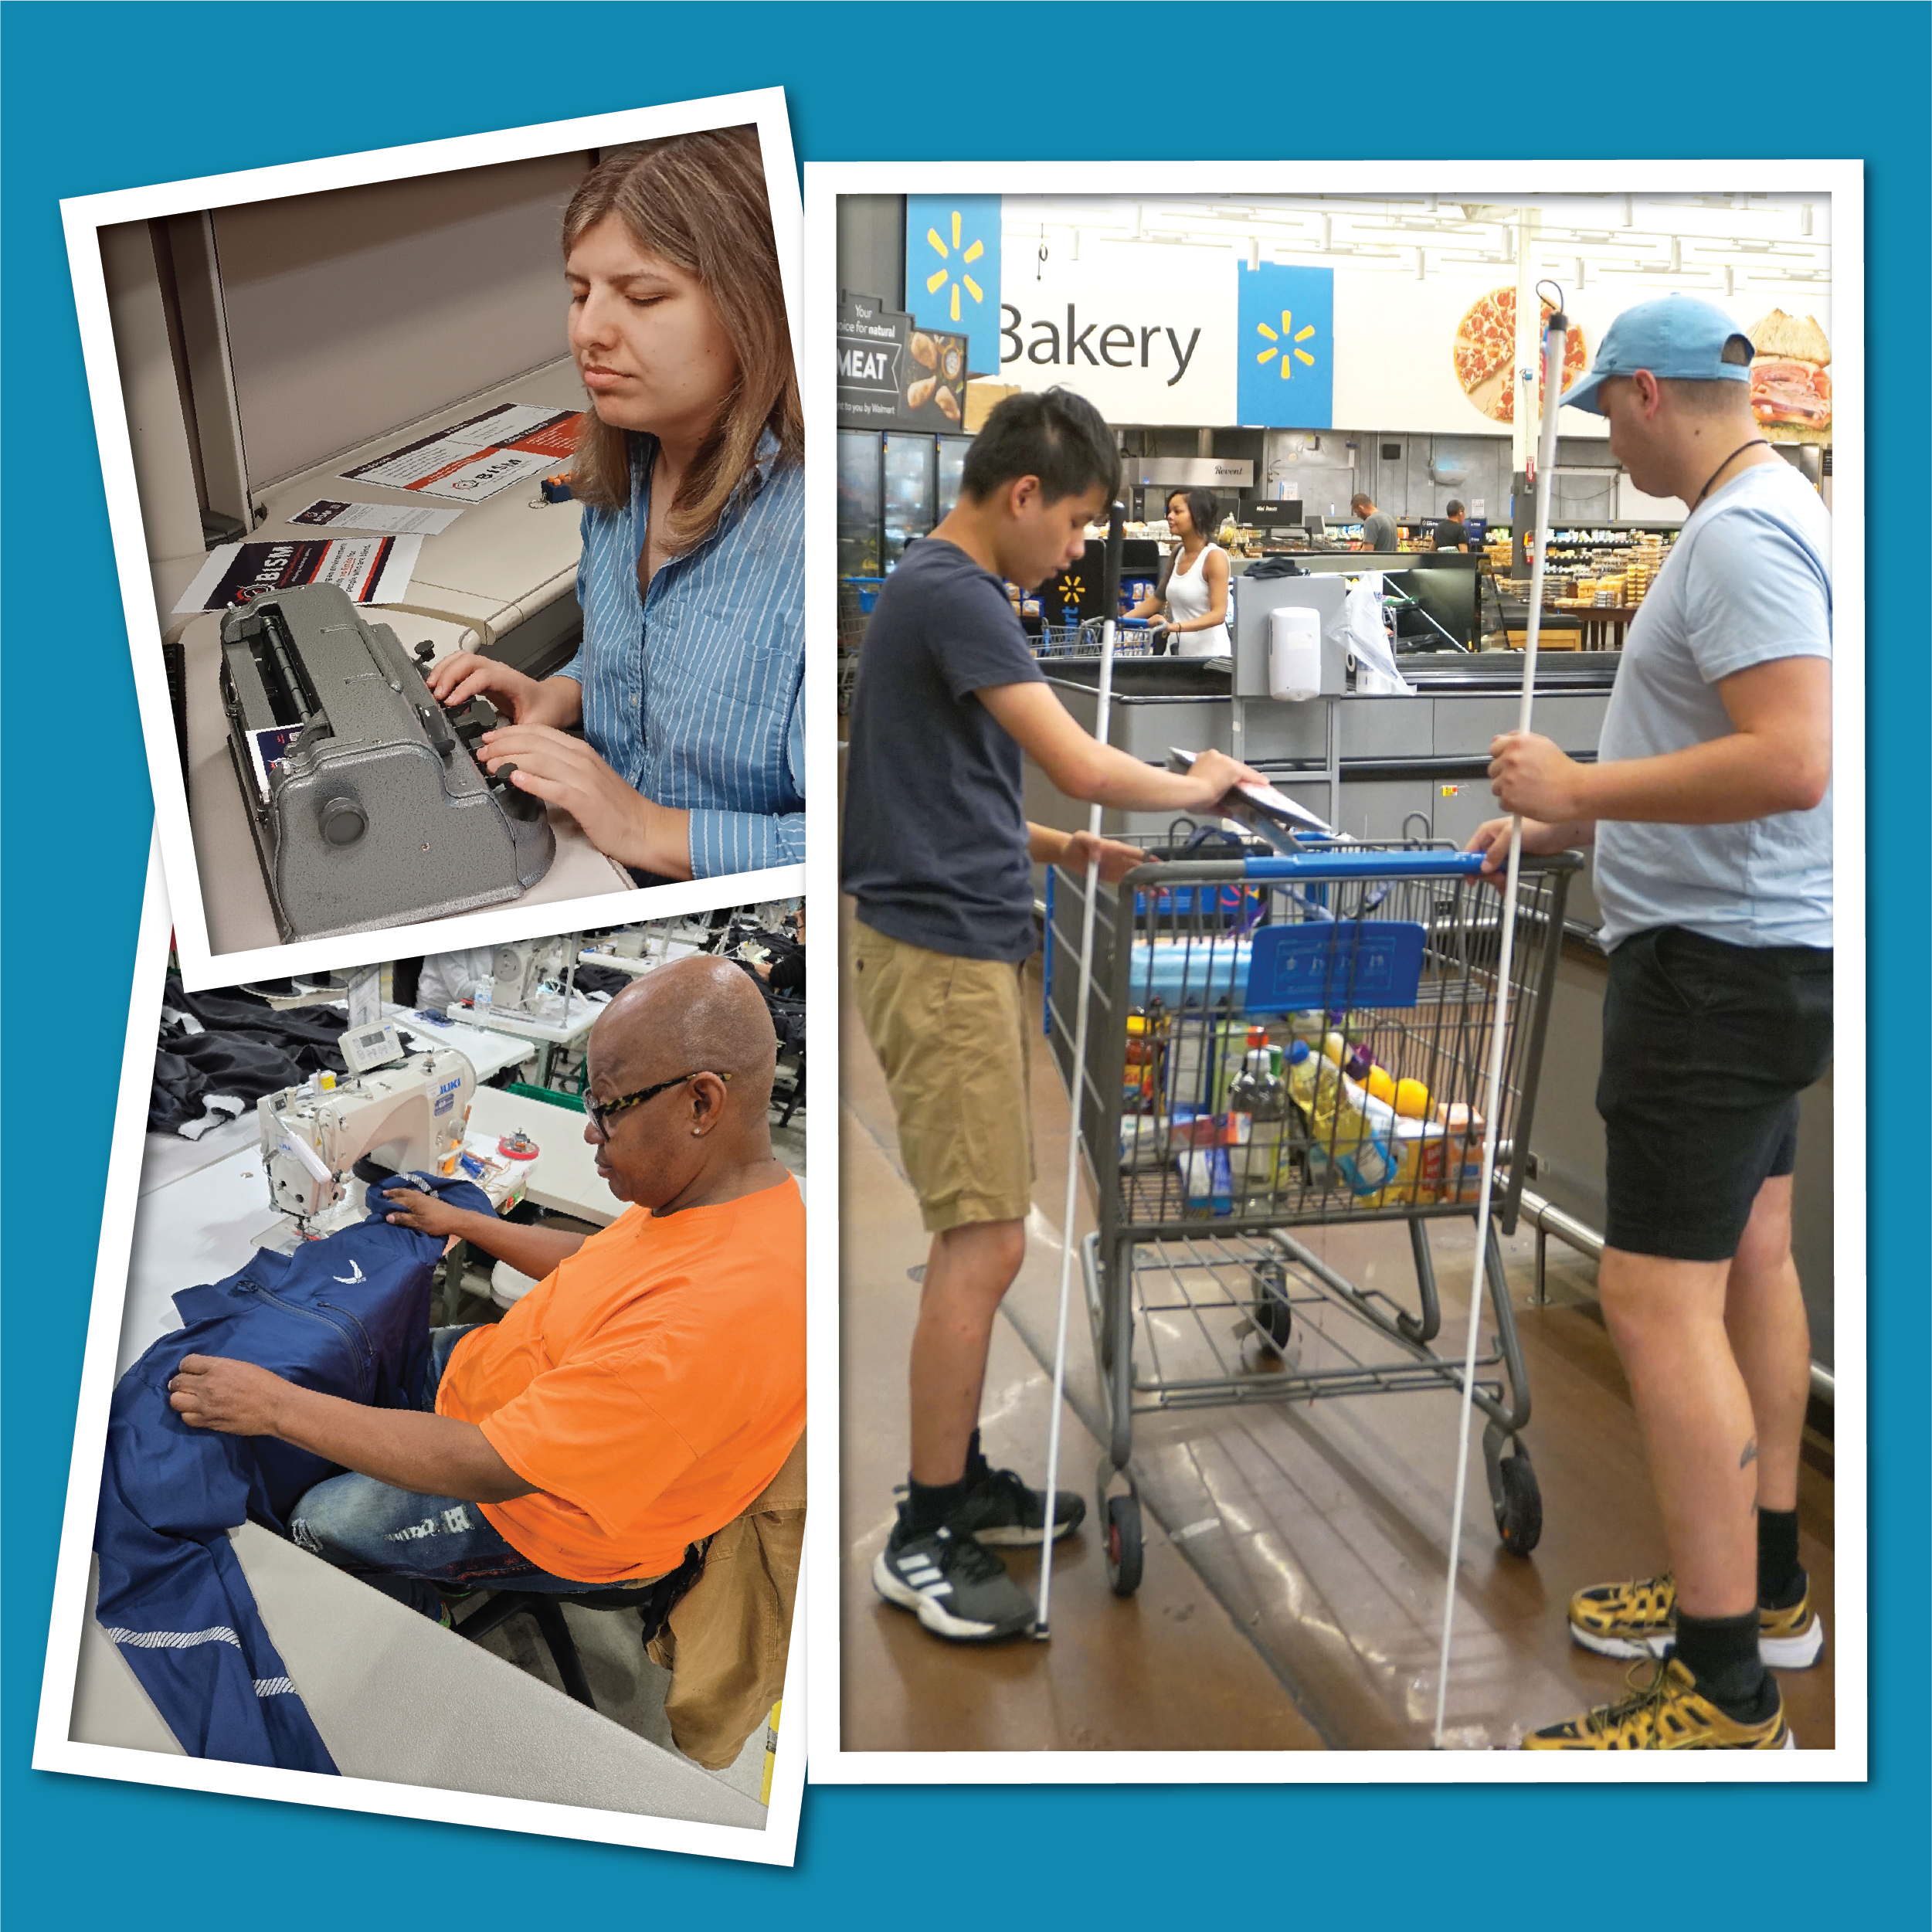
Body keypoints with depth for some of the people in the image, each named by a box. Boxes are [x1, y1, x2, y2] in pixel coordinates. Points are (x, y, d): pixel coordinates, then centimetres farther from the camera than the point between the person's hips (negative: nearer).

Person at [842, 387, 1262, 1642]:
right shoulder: (951, 595, -14)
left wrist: (1065, 850, 12)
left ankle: (962, 1479, 26)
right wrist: (1195, 786, 0)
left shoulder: (943, 592, 17)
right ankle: (924, 1540, 4)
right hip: (941, 958, -10)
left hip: (974, 948, 10)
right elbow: (1081, 765, -18)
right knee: (984, 1243, -7)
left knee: (981, 1238, 14)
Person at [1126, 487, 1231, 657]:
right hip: (1180, 653, 6)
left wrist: (1175, 626, -33)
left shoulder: (1214, 556, -12)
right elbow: (1157, 599, 19)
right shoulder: (1177, 555, 9)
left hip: (1210, 655, -6)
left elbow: (1218, 614, -20)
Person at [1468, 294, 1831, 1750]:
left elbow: (1792, 762, -28)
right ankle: (1763, 1587, 33)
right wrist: (1567, 819, 20)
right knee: (1751, 1263, 17)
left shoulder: (1741, 535, -18)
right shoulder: (1767, 514, 16)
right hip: (1752, 949, 11)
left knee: (1659, 1299, -9)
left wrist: (1581, 786, -20)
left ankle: (1725, 1694, 1)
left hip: (1719, 964, -11)